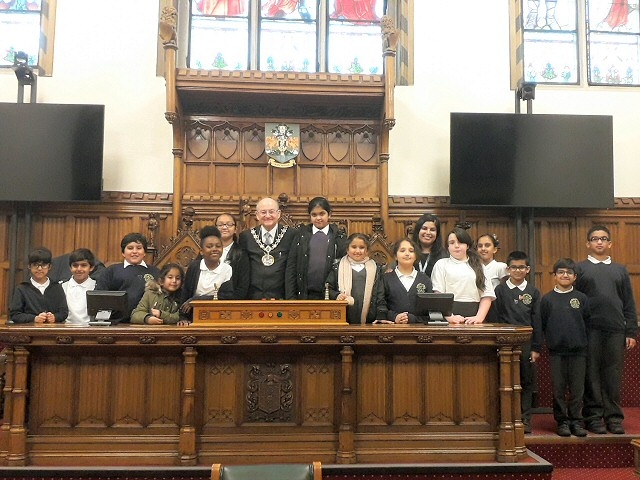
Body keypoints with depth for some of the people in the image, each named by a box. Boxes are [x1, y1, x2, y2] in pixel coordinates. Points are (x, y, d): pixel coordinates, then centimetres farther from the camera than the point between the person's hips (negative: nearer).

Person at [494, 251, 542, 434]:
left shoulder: (533, 292, 6)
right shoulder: (500, 290, 3)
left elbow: (537, 322, 5)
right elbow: (496, 318, 1)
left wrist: (536, 348, 1)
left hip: (526, 342, 1)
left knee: (527, 381, 6)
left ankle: (525, 419, 14)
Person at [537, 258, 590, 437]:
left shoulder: (581, 298, 5)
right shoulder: (547, 299, 3)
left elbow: (588, 323, 9)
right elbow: (541, 326, 6)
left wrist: (586, 344, 5)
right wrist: (539, 346, 3)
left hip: (578, 350, 1)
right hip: (556, 351, 0)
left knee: (577, 388, 5)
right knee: (558, 389, 5)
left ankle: (576, 421, 15)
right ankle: (562, 421, 15)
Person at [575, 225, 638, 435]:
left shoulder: (620, 270, 14)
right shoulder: (579, 268, 6)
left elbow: (629, 305, 12)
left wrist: (631, 332, 4)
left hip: (615, 331, 2)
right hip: (589, 330, -2)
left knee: (613, 375, 4)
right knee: (591, 375, 2)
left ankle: (614, 417, 13)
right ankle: (593, 416, 10)